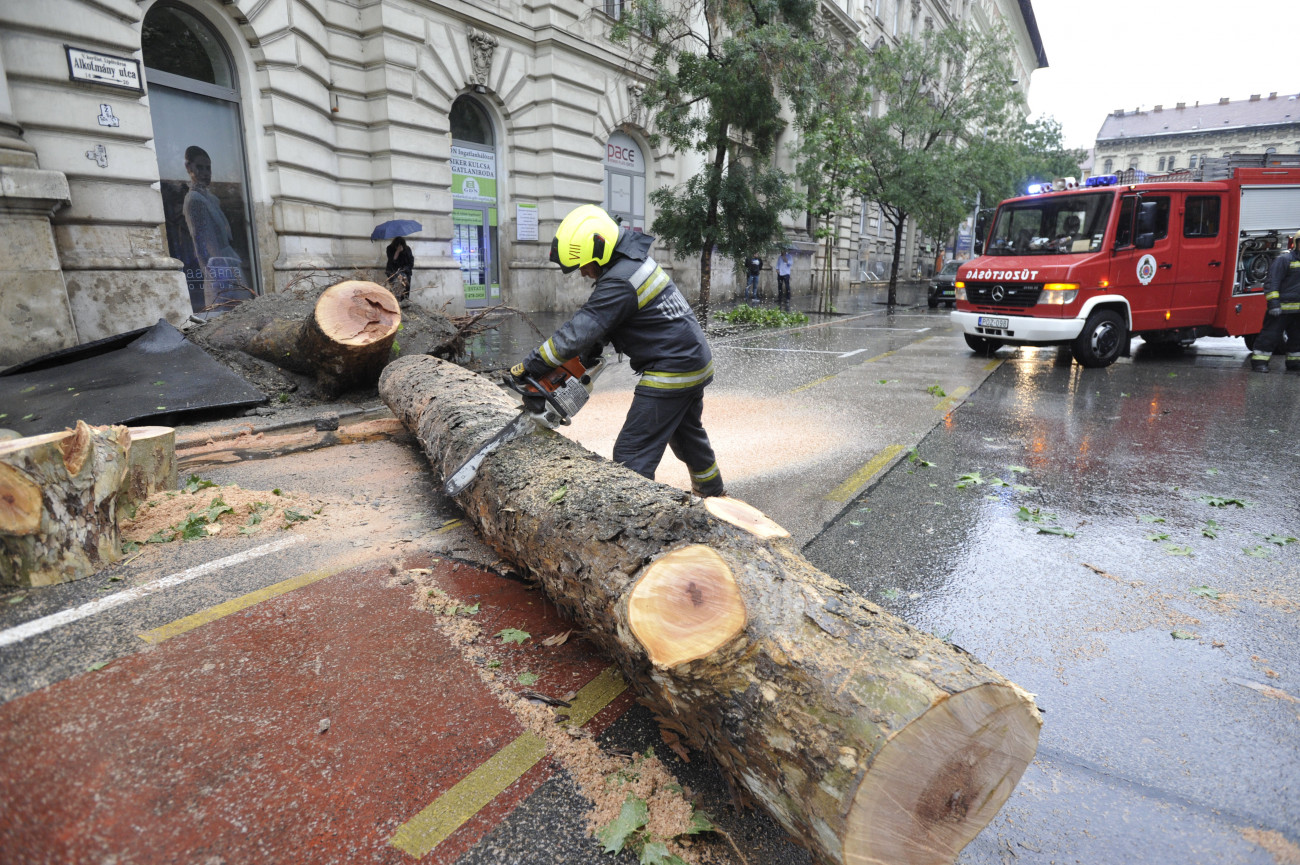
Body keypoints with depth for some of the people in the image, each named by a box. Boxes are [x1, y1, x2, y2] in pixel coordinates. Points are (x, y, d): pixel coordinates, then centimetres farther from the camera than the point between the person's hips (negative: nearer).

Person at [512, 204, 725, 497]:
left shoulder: (620, 281, -23)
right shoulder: (635, 260, 8)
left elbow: (578, 331, -24)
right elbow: (597, 319, 14)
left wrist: (529, 366, -17)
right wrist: (589, 352, 2)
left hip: (670, 373, -11)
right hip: (696, 363, 11)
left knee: (632, 455, -7)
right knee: (689, 437, 29)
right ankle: (713, 494, 48)